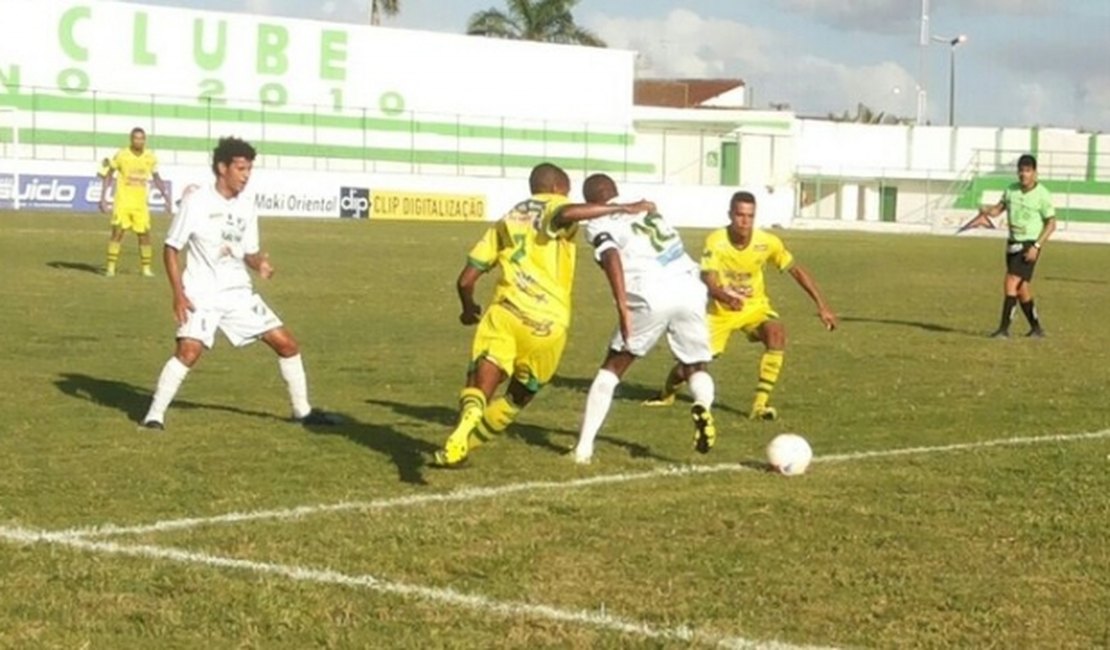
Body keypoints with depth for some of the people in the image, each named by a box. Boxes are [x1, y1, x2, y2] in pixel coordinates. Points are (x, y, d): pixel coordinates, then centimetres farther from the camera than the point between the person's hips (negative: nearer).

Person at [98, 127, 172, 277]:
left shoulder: (150, 158, 1)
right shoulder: (121, 156, -7)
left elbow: (157, 179, 14)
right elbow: (108, 176, 2)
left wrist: (167, 199, 13)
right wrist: (103, 198, -3)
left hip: (141, 203, 3)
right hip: (123, 201, -3)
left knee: (144, 234, 2)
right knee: (117, 232, -9)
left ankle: (146, 268, 14)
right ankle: (111, 267, -3)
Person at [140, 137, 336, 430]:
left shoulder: (246, 205, 5)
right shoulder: (196, 202, -11)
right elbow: (171, 248, -8)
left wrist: (260, 264, -11)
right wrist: (178, 293, -17)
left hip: (239, 293, 6)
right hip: (202, 295, -6)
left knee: (287, 343, 5)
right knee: (189, 351, -26)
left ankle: (303, 410, 20)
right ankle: (155, 414, -15)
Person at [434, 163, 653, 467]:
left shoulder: (505, 222, 21)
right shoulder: (554, 206, 8)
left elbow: (466, 280, 19)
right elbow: (568, 214, -20)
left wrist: (469, 309, 40)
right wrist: (624, 208, -14)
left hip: (505, 312, 2)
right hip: (548, 323, -2)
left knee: (480, 388, -8)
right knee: (520, 395, 22)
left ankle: (459, 439, -38)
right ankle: (465, 443, 28)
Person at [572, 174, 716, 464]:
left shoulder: (598, 223, 10)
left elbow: (612, 257, -9)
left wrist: (622, 306, -17)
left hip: (652, 296, -4)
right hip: (689, 289, 4)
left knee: (612, 368, 15)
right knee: (696, 368, 19)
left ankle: (584, 446, 10)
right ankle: (703, 406, -15)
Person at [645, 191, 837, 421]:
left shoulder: (767, 242, -17)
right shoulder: (716, 241, -23)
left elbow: (797, 270, -6)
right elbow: (708, 281, -32)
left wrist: (822, 306, -10)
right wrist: (726, 297, -54)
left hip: (754, 307, 1)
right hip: (720, 309, -1)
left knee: (777, 332, -30)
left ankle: (761, 403, -24)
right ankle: (667, 393, 34)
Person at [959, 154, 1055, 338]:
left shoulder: (1042, 195, -12)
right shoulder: (1011, 190, 5)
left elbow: (1051, 224, -9)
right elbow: (998, 209, 9)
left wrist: (1036, 246, -17)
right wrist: (987, 210, -15)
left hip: (1029, 246, -7)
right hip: (1013, 244, 7)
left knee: (1011, 284, -16)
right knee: (1022, 289, 12)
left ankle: (1004, 329, -14)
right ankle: (1036, 329, 24)